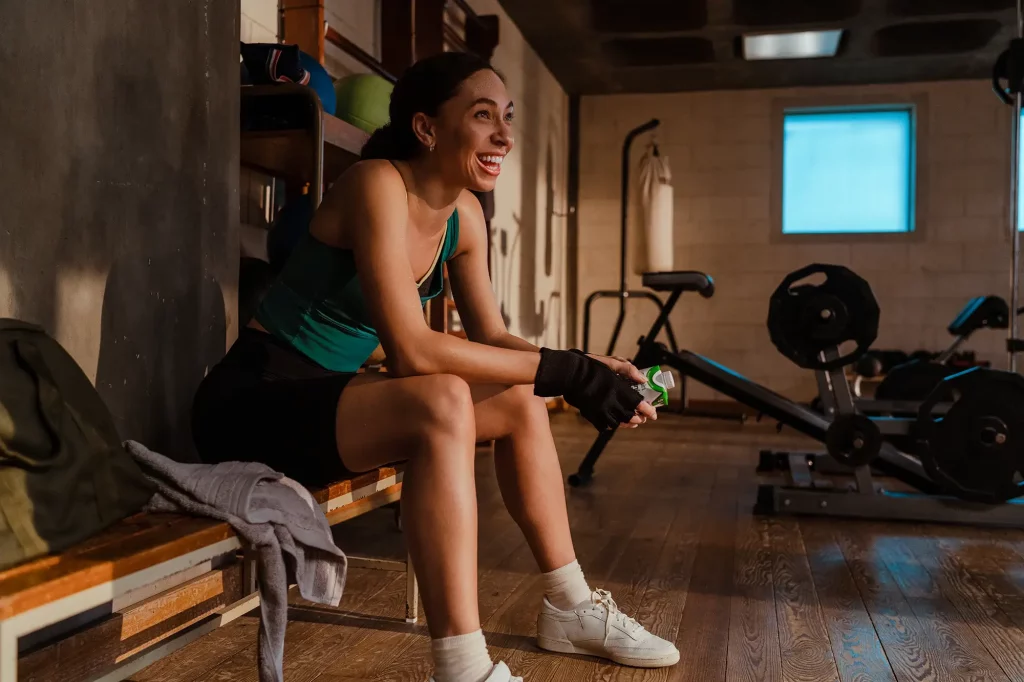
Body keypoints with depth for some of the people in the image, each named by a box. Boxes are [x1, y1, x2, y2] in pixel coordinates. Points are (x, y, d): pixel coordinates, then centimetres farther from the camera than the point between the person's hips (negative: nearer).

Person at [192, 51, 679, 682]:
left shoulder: (464, 214, 4)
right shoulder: (378, 184, -21)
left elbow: (493, 337, 5)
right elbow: (410, 350, -30)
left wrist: (590, 370, -12)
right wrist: (563, 372, -27)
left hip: (326, 397, 9)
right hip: (251, 403, -8)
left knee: (523, 401, 3)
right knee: (443, 403, -32)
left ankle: (570, 608, 14)